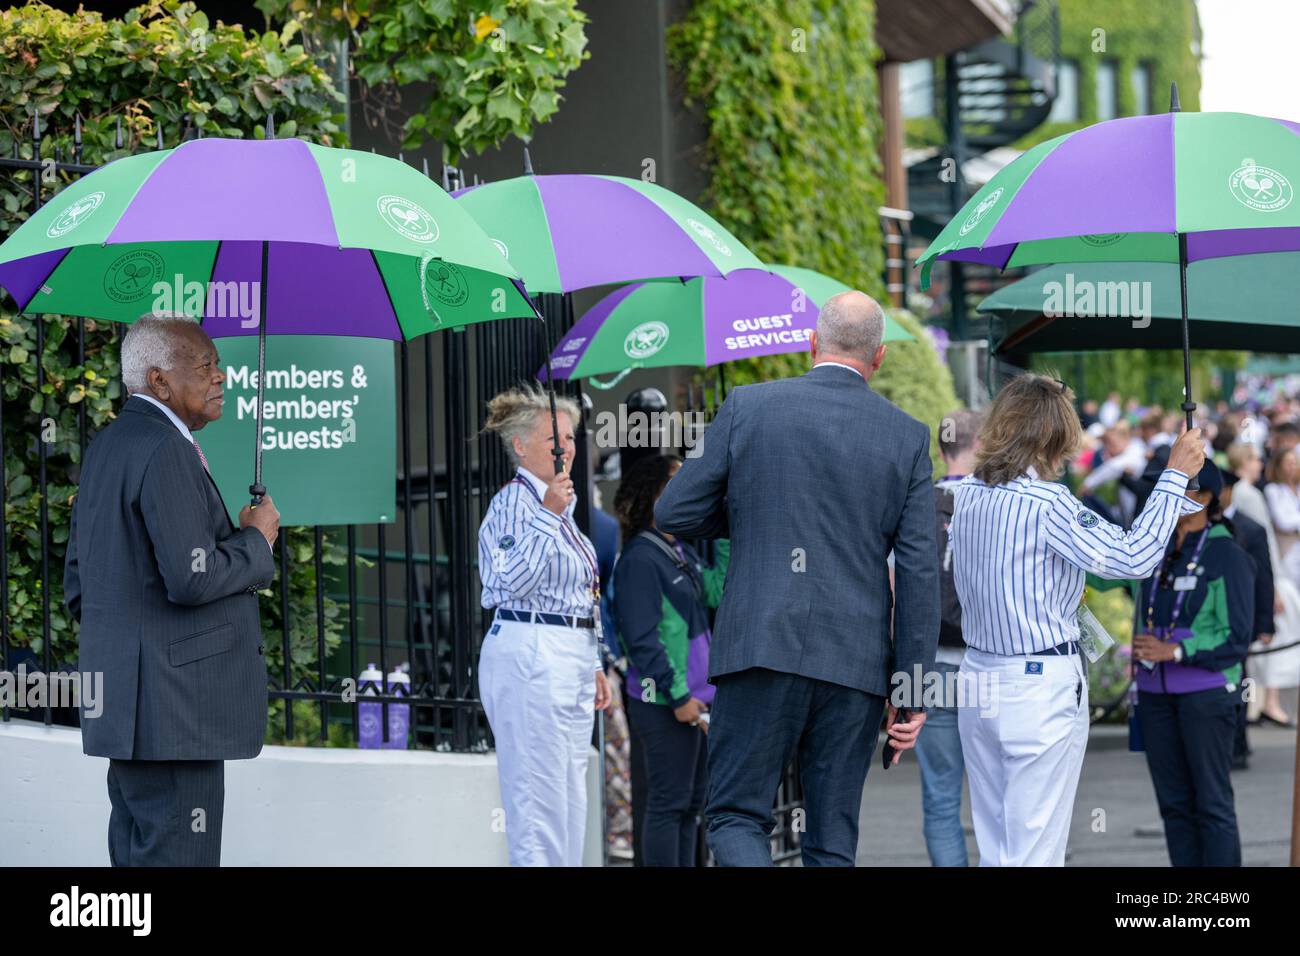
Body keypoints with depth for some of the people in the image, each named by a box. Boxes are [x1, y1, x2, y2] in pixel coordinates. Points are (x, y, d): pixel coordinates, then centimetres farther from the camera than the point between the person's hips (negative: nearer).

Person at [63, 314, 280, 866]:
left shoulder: (104, 449, 17)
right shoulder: (164, 452, -15)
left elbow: (78, 587, 21)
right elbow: (191, 577, -23)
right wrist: (255, 540, -7)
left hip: (121, 707, 11)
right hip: (170, 708, -11)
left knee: (135, 851, 14)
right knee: (176, 856, -9)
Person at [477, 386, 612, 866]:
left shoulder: (559, 505, 19)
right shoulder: (515, 501, -9)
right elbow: (515, 582, -21)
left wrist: (593, 666, 22)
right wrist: (548, 515, -25)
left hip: (571, 659, 10)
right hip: (529, 654, -10)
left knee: (569, 802, 9)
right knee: (539, 798, -11)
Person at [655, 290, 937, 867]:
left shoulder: (748, 407, 2)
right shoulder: (907, 437, 5)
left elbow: (674, 514, 3)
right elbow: (919, 574, 1)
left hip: (762, 647, -2)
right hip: (856, 664, 2)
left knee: (735, 815, 5)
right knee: (833, 842, 9)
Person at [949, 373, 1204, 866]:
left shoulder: (967, 494, 5)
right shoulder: (1046, 502, -18)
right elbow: (1131, 557, -19)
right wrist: (1176, 474, -11)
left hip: (977, 679, 7)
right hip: (1041, 687, -7)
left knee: (994, 849, 13)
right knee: (1036, 853, -2)